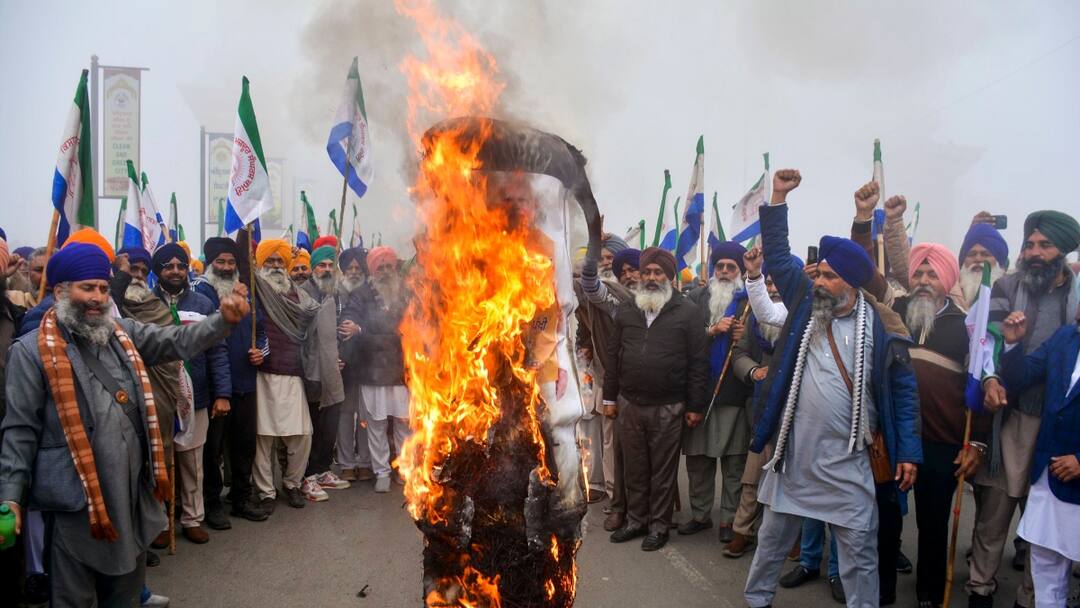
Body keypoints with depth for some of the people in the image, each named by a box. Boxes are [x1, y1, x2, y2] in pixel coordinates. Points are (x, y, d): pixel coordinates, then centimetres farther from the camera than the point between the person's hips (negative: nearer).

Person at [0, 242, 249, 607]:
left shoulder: (124, 333, 7)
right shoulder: (32, 350, -7)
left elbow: (178, 342, 0)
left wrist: (223, 320, -19)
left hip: (132, 488, 5)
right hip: (75, 496, -5)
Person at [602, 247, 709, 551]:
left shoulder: (688, 312, -4)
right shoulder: (626, 310, 8)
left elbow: (698, 361, -5)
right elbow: (613, 355, 11)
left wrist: (695, 405, -6)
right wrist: (610, 397, 9)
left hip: (668, 408, -3)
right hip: (628, 404, 4)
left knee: (663, 471, 7)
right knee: (634, 469, 13)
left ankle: (659, 525, 21)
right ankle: (636, 519, 28)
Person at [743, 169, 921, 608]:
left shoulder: (881, 326, -7)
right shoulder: (805, 302, 2)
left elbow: (903, 390, -3)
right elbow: (778, 255, 6)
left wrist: (908, 452, -7)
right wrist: (778, 198, -2)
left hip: (850, 462, -3)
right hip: (794, 453, 4)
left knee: (859, 553, 8)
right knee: (772, 538, 18)